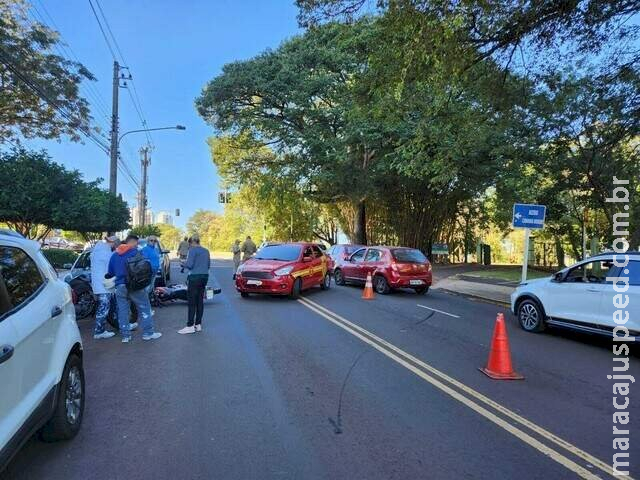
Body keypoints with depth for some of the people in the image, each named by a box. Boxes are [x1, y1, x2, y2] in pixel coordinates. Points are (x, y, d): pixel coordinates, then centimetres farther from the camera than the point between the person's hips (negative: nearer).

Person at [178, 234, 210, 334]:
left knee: (192, 302, -3)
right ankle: (198, 324, 15)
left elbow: (189, 265, -14)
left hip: (195, 277, -7)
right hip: (204, 277, 7)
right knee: (200, 301, 10)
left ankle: (190, 326, -1)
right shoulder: (206, 251, 13)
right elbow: (209, 265, 17)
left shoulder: (193, 250, -8)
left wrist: (184, 263, 6)